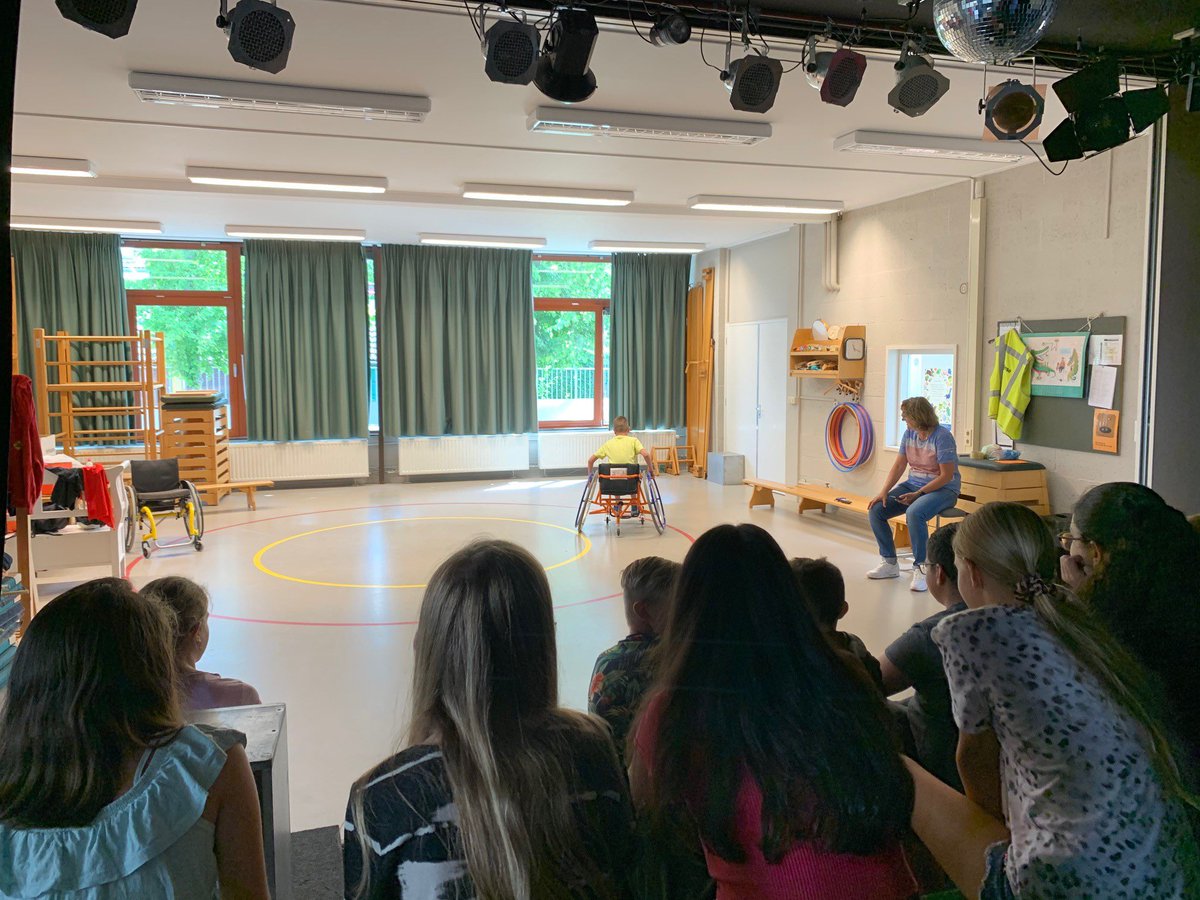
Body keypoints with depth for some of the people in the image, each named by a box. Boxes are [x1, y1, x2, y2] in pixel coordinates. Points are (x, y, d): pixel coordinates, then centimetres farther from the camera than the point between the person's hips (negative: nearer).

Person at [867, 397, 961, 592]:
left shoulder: (942, 437, -18)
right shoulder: (909, 434, 4)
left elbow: (946, 476, -19)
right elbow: (898, 466, 6)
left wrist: (918, 494, -22)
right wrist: (884, 491, -7)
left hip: (943, 489, -8)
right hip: (913, 484, 8)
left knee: (914, 513, -37)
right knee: (876, 510, -8)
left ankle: (920, 568, -24)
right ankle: (889, 563, 5)